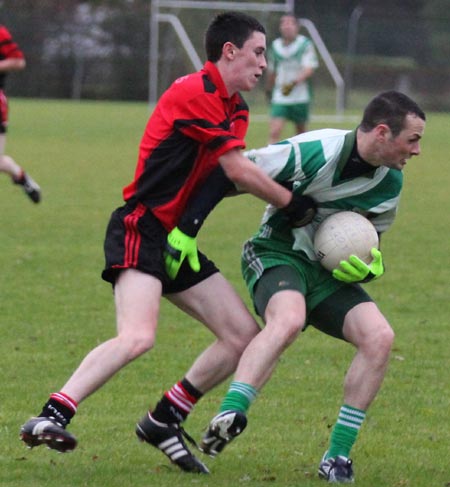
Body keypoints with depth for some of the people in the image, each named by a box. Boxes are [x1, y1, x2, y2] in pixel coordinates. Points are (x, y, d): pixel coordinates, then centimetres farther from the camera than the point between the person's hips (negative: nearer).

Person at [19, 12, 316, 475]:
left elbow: (234, 174, 7)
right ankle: (50, 417, -30)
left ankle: (163, 421, 14)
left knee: (244, 336, 5)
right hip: (141, 229, -10)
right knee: (137, 337, -29)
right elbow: (239, 171, -15)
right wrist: (294, 206, -3)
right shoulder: (194, 93, -15)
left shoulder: (234, 108, 17)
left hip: (178, 240, 10)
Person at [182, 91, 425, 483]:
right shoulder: (313, 152, -22)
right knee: (289, 319, -38)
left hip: (330, 271, 6)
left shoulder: (391, 182, 0)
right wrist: (185, 224, -20)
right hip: (278, 255, -6)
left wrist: (368, 268, -8)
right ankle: (229, 417, -46)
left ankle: (338, 456, -9)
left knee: (379, 336, -16)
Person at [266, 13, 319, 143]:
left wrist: (294, 82, -31)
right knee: (274, 132, -14)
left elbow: (309, 69, -15)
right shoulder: (275, 46, 3)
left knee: (301, 132, 14)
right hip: (279, 98, 1)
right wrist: (268, 89, 26)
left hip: (301, 97, -1)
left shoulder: (305, 45, -6)